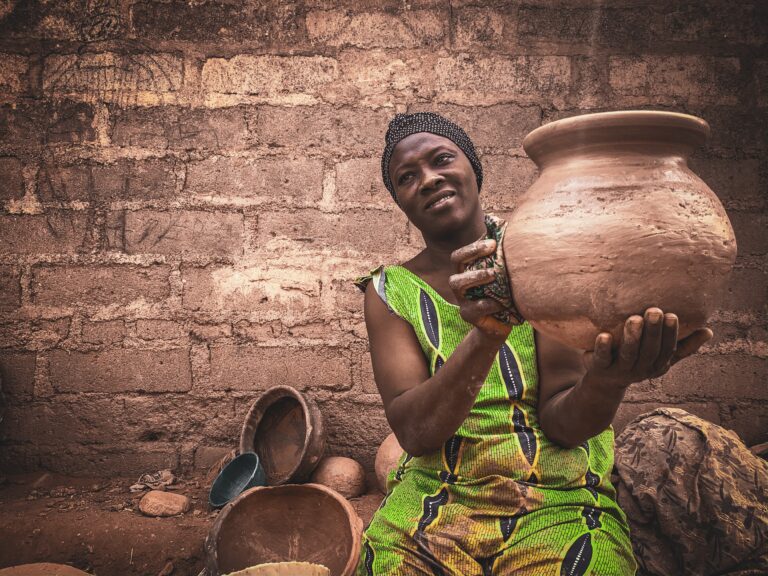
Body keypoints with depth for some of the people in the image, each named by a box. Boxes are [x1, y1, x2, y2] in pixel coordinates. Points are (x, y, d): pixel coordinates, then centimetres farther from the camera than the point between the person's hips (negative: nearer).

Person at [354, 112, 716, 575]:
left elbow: (561, 422, -6)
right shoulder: (390, 291, 2)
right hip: (433, 499, 1)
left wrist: (608, 381, -27)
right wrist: (485, 338, -25)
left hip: (559, 498, -1)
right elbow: (414, 432, -11)